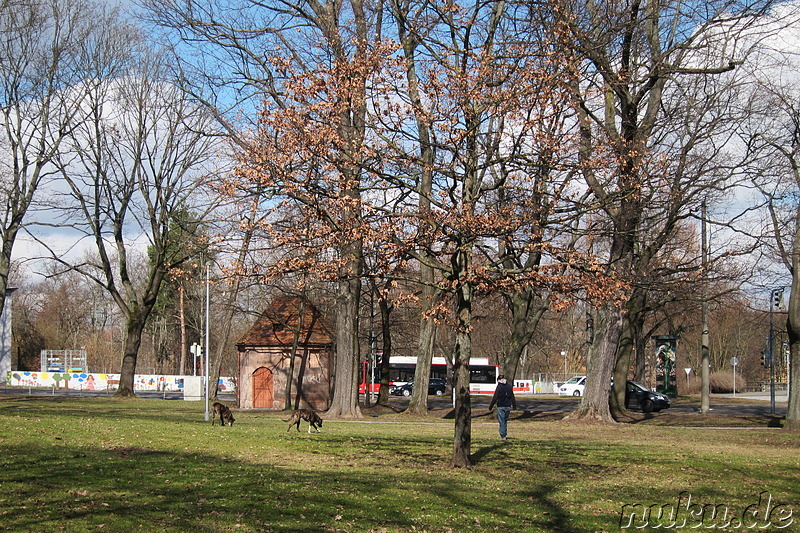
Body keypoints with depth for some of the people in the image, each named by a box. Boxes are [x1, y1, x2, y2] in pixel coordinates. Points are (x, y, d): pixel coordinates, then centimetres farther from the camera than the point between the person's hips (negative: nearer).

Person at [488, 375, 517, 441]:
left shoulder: (499, 387, -8)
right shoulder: (509, 387, 6)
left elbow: (495, 398, -9)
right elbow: (513, 397, 12)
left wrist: (490, 406, -2)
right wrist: (514, 406, 21)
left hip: (501, 406, -4)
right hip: (508, 406, 5)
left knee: (501, 421, -2)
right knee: (505, 421, 16)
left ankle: (502, 436, -7)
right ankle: (504, 434, 17)